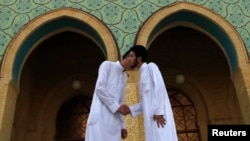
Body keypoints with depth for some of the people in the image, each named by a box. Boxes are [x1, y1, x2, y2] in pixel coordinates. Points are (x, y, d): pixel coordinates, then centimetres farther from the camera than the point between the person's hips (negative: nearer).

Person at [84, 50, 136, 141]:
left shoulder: (124, 77, 23)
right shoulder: (107, 65, 3)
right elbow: (99, 88, -10)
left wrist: (122, 125, 13)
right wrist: (116, 107, -13)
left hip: (114, 121, 7)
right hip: (99, 118, -7)